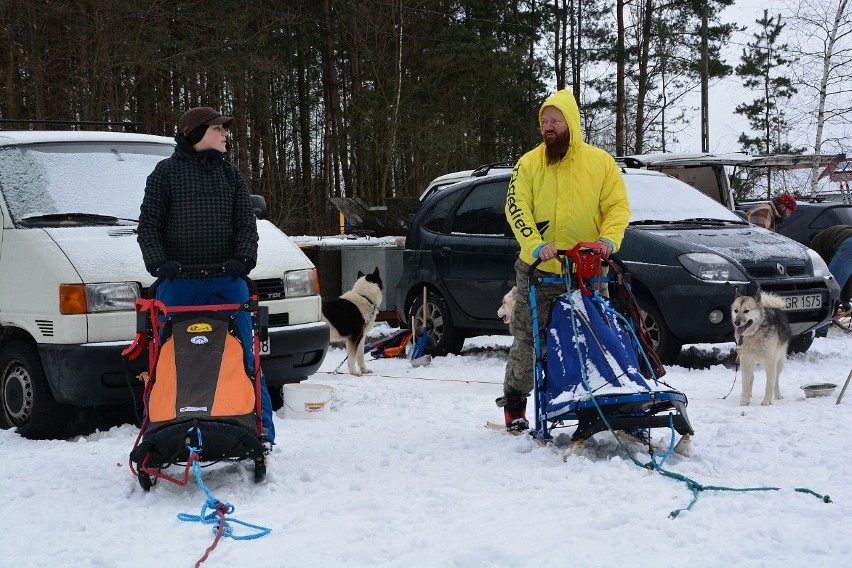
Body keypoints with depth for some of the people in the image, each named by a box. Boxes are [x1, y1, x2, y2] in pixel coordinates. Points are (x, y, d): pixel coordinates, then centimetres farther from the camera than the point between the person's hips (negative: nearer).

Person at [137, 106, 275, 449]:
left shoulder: (230, 173, 13)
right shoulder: (166, 172, 5)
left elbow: (246, 224, 8)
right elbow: (148, 225, 3)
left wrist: (243, 258, -10)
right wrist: (159, 262, -13)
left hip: (227, 283, 2)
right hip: (179, 285, -2)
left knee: (243, 357, 1)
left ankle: (261, 430, 7)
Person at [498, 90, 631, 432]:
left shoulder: (600, 162, 5)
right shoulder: (528, 163, 5)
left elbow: (618, 206, 3)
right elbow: (516, 207, -4)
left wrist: (608, 239, -15)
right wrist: (536, 245, -19)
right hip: (537, 270, 0)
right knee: (527, 339, 4)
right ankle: (514, 403, 14)